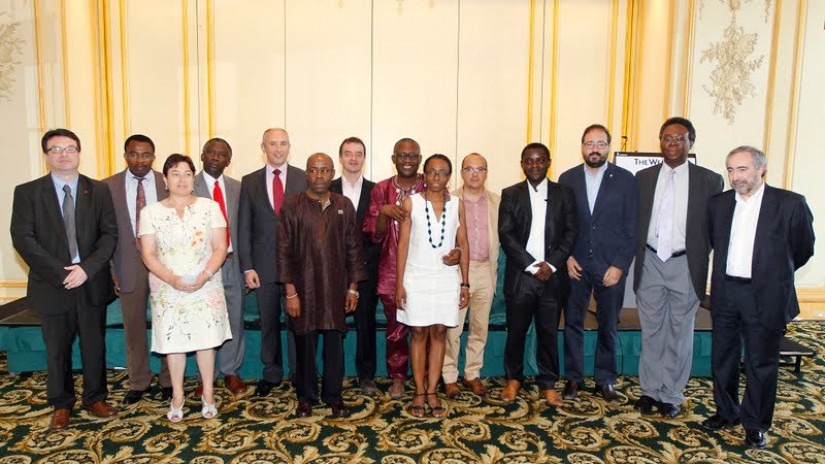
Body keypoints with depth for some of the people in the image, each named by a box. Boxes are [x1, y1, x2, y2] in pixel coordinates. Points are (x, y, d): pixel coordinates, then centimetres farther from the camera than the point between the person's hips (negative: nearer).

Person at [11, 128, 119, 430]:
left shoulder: (99, 190, 3)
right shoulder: (27, 192, 1)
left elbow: (110, 234, -2)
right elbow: (22, 238, -7)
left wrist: (86, 268, -15)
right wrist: (61, 273, -15)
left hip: (92, 283, 1)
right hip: (52, 285, -1)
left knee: (94, 345, 11)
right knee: (57, 349, 11)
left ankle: (95, 399, 27)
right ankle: (61, 405, 27)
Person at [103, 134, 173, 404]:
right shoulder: (108, 187, -1)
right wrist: (110, 270, -2)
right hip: (128, 266, 1)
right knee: (133, 327, 12)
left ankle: (168, 380, 27)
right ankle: (138, 382, 29)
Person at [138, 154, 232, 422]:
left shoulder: (210, 207, 1)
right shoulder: (151, 212, 1)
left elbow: (220, 248, -2)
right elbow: (148, 254, -2)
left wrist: (205, 275, -17)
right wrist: (173, 279, -17)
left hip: (206, 287, 0)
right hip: (168, 290, 0)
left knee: (206, 339, 6)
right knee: (173, 341, 7)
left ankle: (208, 394, 21)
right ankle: (177, 397, 23)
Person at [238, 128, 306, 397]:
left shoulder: (304, 179, 0)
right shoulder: (249, 182, 6)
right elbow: (244, 228, 4)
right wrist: (247, 267, -2)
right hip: (264, 264, 2)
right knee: (268, 322, 13)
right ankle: (271, 374, 28)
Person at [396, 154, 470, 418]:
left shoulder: (457, 204, 3)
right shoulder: (411, 202, -2)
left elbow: (463, 244, 5)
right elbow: (403, 243, -2)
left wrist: (464, 283, 1)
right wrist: (399, 283, -6)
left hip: (447, 278, 2)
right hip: (416, 277, -1)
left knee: (439, 333, 6)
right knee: (419, 333, 4)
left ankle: (432, 391, 15)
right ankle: (419, 392, 15)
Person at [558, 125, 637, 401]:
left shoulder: (625, 180, -1)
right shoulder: (567, 179, 4)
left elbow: (632, 228, -3)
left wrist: (620, 265, -9)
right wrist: (566, 257, -5)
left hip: (611, 265, -1)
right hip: (575, 264, 1)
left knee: (608, 326, 10)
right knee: (573, 323, 7)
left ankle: (605, 378, 26)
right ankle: (574, 378, 21)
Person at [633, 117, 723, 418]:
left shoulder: (709, 180, -1)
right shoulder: (643, 178, 6)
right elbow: (635, 223, 7)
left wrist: (698, 259, -5)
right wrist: (637, 258, 2)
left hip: (685, 266, -2)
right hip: (650, 263, 2)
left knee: (680, 334, 9)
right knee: (651, 332, 11)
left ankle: (671, 396, 23)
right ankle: (650, 390, 25)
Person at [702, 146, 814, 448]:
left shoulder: (790, 204, -8)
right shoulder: (718, 204, 3)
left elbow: (804, 248, 3)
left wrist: (773, 273, 13)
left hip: (765, 296, -4)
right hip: (725, 291, 4)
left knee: (761, 363, 7)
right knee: (723, 357, 14)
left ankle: (756, 425, 24)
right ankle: (726, 412, 33)